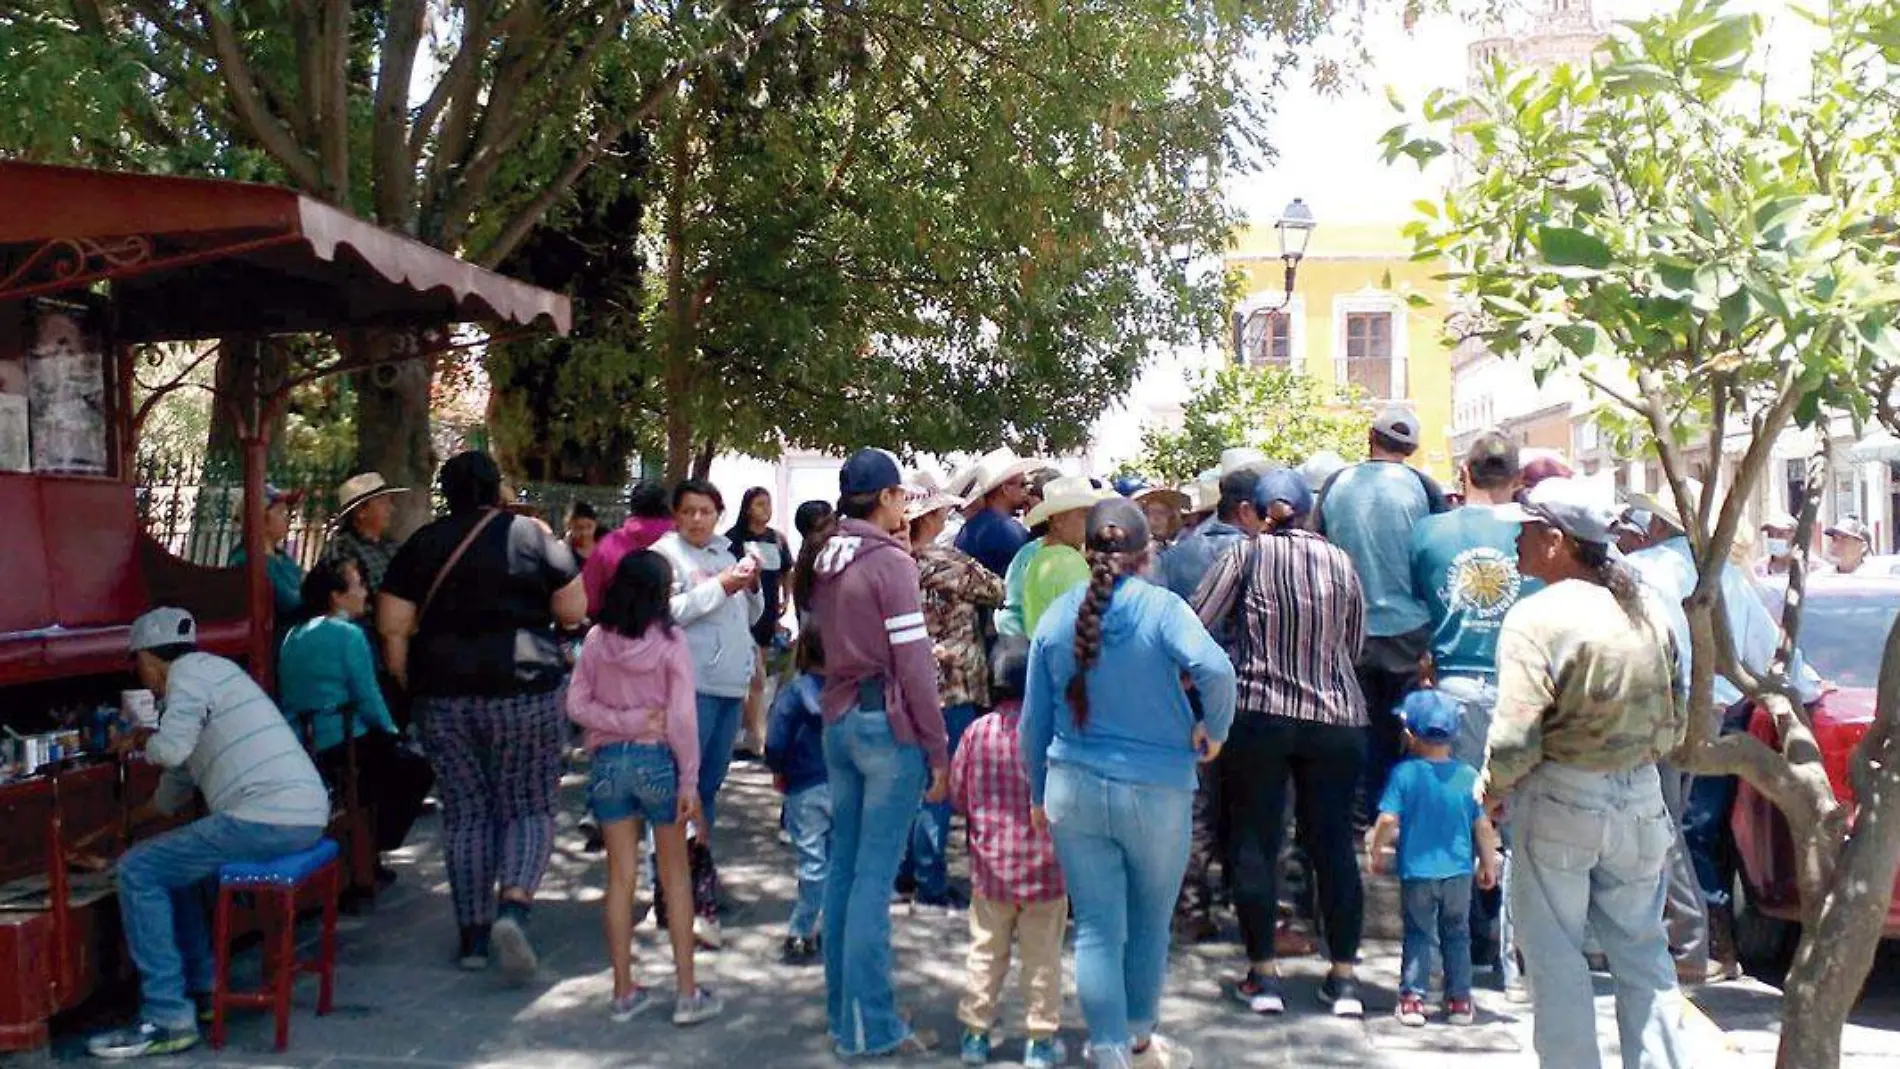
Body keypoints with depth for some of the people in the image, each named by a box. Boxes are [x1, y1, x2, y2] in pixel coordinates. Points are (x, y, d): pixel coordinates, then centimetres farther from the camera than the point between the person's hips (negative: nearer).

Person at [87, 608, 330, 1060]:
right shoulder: (204, 674, 28)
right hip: (302, 816, 10)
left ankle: (167, 1018, -2)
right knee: (172, 860, 27)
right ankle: (203, 988, 29)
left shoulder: (191, 670, -1)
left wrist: (140, 740, 8)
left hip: (270, 817, -10)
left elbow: (170, 749, -16)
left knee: (138, 872, -2)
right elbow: (180, 778, 38)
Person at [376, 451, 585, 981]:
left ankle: (473, 936, 16)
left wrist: (410, 683, 12)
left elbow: (392, 626, 2)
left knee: (465, 812, 11)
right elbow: (573, 611, 0)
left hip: (444, 694, 3)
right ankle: (513, 907, -15)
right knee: (530, 808, 7)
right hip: (524, 688, -2)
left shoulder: (423, 543, 5)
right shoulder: (531, 535, -2)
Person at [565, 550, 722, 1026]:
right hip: (658, 760, -2)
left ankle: (624, 992, 18)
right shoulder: (670, 642, -11)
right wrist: (690, 782, -8)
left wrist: (623, 722, -7)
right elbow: (682, 717, -12)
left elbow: (576, 705, -5)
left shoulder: (597, 640, -2)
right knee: (676, 878, 10)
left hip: (609, 760, 2)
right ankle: (687, 993, 13)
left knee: (620, 878, 11)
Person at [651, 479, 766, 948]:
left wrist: (752, 586, 5)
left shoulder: (725, 554, 20)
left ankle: (697, 885, 24)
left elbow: (750, 617, 25)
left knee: (709, 787, 14)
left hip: (731, 685, 8)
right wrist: (719, 588, -16)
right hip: (689, 685, -8)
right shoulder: (665, 553, -2)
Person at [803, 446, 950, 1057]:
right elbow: (914, 664, -14)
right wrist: (938, 749, -11)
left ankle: (841, 1010, 22)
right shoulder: (890, 562, -13)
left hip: (838, 720, 8)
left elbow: (828, 641, 12)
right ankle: (869, 1027, 2)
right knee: (875, 876, -4)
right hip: (889, 724, -8)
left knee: (844, 867, 13)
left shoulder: (825, 560, 10)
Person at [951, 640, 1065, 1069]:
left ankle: (975, 1032, 20)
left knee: (986, 953, 14)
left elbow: (957, 794, 2)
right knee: (1043, 957, 9)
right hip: (1043, 865, -2)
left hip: (991, 865, 2)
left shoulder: (978, 731, -7)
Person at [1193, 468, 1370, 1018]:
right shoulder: (1339, 560, 4)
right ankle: (1343, 977, 12)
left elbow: (1196, 622, -7)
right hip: (1336, 717, 2)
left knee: (1254, 843, 7)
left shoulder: (1247, 555, -4)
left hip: (1259, 714, -2)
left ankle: (1263, 973, 10)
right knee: (1335, 843, 7)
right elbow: (1356, 641, 12)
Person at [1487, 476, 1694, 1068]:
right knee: (1642, 950, 17)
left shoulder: (1536, 617, -17)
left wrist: (1490, 788, -3)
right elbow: (1675, 724, 12)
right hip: (1641, 798, 7)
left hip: (1560, 802, -6)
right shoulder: (1648, 609, 6)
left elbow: (1516, 736, -21)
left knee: (1555, 955, 6)